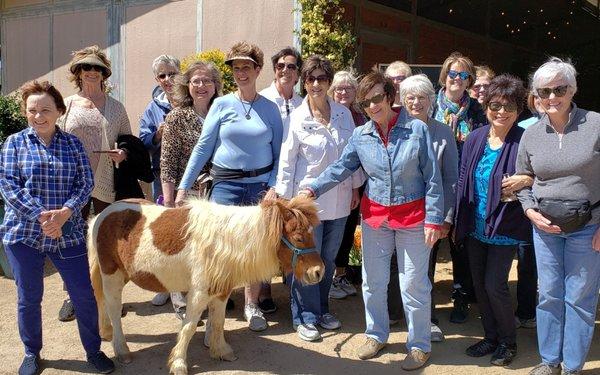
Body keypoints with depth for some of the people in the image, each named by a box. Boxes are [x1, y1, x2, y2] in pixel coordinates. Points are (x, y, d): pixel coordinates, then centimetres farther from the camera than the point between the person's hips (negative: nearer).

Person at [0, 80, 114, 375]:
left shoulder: (72, 143, 6)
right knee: (29, 298, 11)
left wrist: (65, 212, -17)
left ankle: (93, 351, 22)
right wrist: (41, 216, -17)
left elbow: (86, 182, -1)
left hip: (67, 233, 1)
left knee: (84, 295, 2)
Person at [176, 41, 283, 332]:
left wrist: (274, 187, -9)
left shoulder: (270, 109, 4)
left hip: (260, 184, 1)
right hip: (226, 184, -1)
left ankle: (252, 306, 24)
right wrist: (183, 187, -4)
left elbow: (278, 153, 5)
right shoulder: (221, 105, 1)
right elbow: (203, 147, 0)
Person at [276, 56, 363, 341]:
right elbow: (287, 160, -5)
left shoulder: (343, 114, 3)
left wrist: (355, 187, 9)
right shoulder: (297, 118, -7)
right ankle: (305, 316, 16)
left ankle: (321, 309, 30)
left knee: (329, 257, 14)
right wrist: (285, 198, -7)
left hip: (339, 198, 4)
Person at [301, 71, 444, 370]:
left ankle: (419, 345, 21)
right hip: (374, 216, 4)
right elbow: (340, 168, -1)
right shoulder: (360, 136, 0)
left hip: (412, 215, -3)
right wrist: (312, 190, -16)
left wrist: (433, 219, -10)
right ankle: (376, 335, 33)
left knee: (414, 283, 4)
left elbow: (432, 178, -8)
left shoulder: (417, 129, -9)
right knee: (372, 280, 13)